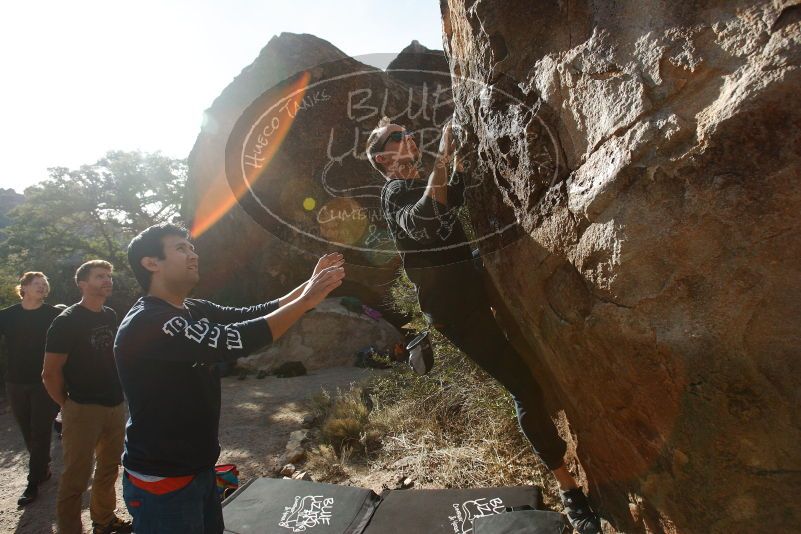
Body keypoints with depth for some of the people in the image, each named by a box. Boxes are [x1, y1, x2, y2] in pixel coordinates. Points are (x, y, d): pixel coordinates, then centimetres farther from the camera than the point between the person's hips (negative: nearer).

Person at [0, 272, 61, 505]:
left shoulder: (53, 315, -4)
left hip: (44, 383, -3)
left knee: (40, 432, 1)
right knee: (28, 432, 12)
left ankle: (34, 482, 11)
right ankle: (43, 468, 30)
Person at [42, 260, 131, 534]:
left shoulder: (111, 316, 7)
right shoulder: (67, 321, -11)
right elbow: (50, 373, -10)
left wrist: (118, 394, 14)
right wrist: (68, 405, -3)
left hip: (116, 405, 6)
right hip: (84, 409, -6)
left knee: (109, 467, 18)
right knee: (76, 478, 2)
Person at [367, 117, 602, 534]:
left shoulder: (417, 183, 18)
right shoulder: (396, 191, -11)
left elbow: (454, 198, 32)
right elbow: (420, 223, -34)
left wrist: (457, 156, 19)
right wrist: (440, 161, -33)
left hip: (466, 296, 11)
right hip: (453, 307, -10)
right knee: (522, 384, -13)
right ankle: (567, 488, -5)